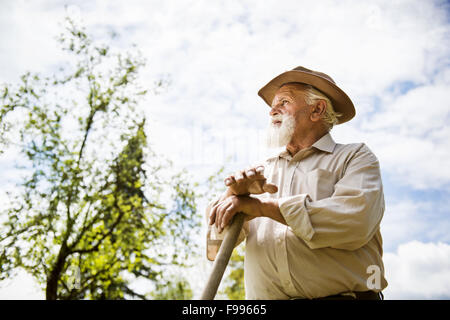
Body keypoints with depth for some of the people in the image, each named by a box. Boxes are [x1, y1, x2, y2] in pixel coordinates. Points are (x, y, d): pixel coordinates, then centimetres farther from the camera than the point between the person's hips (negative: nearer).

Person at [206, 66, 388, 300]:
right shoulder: (261, 173, 20)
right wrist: (234, 193, -5)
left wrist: (265, 207, -6)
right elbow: (214, 247, 14)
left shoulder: (355, 157, 11)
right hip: (264, 297, 2)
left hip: (342, 294, -2)